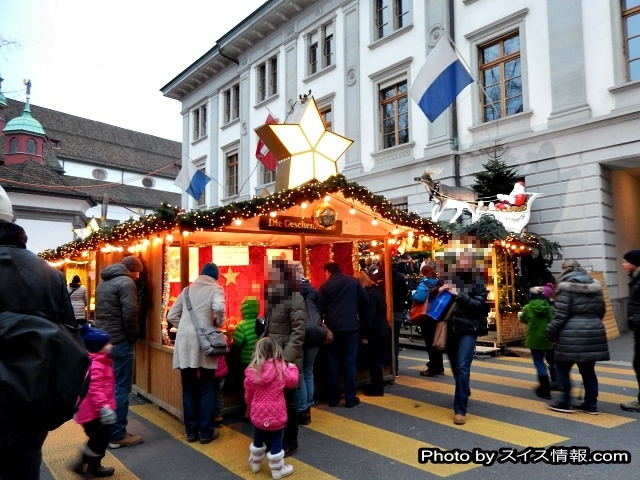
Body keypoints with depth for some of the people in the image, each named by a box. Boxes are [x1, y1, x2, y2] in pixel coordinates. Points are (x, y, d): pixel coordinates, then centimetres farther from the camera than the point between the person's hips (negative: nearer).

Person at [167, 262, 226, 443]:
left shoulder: (187, 289, 15)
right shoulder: (215, 288, 1)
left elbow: (171, 316, 13)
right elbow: (219, 307, -20)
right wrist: (219, 323, -2)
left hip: (184, 343, 4)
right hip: (204, 342, -4)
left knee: (189, 389, 13)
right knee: (206, 389, 8)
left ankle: (191, 431, 22)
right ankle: (206, 432, 15)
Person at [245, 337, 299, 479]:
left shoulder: (251, 370, -8)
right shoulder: (280, 368, -16)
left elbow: (248, 395, 3)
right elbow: (292, 381, 0)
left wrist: (249, 409, 20)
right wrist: (292, 367, 16)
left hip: (258, 413, 3)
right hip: (276, 414, -3)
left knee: (258, 440, 24)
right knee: (276, 442, 11)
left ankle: (255, 464, 42)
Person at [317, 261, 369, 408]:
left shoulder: (325, 286, 1)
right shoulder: (353, 281, 5)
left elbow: (319, 308, -1)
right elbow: (365, 301, 7)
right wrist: (360, 316, 21)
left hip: (332, 328, 0)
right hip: (351, 326, 1)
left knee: (333, 363, 9)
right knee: (349, 362, 5)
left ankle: (333, 398, 14)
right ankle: (350, 398, 8)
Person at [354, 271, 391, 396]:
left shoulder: (369, 294, -17)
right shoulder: (375, 290, 13)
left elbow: (369, 316, -22)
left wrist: (365, 335, -18)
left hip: (376, 333, -10)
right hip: (383, 331, 10)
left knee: (374, 361, 1)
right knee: (376, 360, 16)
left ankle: (377, 389, 9)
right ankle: (377, 386, 24)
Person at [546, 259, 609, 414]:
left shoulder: (565, 286, -9)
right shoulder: (595, 285, 12)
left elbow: (560, 314, -13)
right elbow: (601, 310, 17)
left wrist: (551, 332, -4)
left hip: (572, 334, -7)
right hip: (594, 332, 7)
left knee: (562, 367, 6)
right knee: (588, 369, 14)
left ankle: (566, 403, 8)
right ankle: (591, 404, 18)